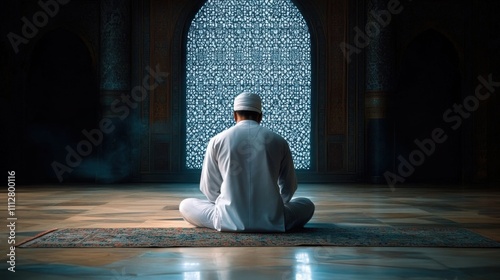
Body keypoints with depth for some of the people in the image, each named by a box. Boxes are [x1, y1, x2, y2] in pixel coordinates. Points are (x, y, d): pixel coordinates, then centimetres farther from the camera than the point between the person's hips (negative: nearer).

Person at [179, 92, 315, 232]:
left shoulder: (217, 141, 2)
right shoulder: (278, 141, 4)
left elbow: (208, 188, 8)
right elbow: (289, 188, 13)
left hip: (229, 221, 0)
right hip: (272, 221, 0)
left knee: (185, 205, 24)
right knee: (307, 205, 27)